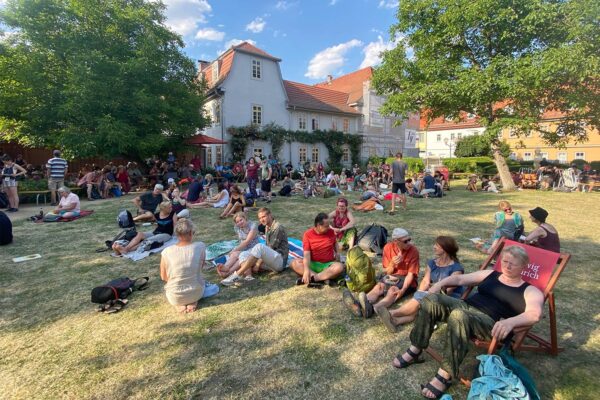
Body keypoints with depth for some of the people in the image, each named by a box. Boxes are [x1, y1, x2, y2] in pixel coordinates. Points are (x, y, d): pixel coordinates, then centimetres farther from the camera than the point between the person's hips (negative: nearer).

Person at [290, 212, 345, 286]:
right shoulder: (308, 234, -9)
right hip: (313, 264, -1)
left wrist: (337, 253, 3)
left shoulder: (331, 232, 1)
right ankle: (324, 278, -34)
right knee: (295, 263, -26)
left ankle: (312, 278, -30)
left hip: (328, 265, 1)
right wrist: (306, 270, -30)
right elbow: (307, 254, -16)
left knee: (340, 267, -32)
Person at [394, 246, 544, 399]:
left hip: (490, 322, -5)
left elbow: (535, 314, -14)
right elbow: (459, 279, 20)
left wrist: (510, 322, -35)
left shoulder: (530, 291, 6)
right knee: (431, 299, -22)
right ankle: (415, 350, -12)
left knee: (459, 315, -39)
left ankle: (445, 375, -29)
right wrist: (441, 283, 0)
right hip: (465, 306, 6)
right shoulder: (490, 274, 22)